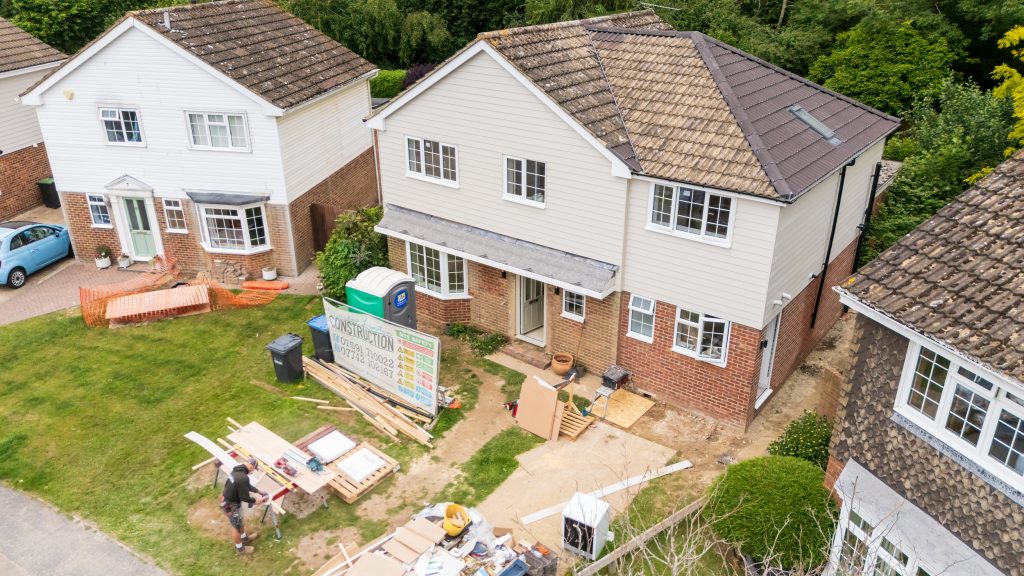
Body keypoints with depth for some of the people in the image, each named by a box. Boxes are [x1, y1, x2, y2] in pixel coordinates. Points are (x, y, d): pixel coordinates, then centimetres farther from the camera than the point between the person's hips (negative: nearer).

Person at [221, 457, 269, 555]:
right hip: (231, 506, -9)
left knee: (240, 521, 32)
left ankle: (245, 538, 56)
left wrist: (258, 491, 16)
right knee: (237, 527, 17)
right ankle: (240, 548, 41)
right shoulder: (243, 478, -36)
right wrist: (256, 500, -7)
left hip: (227, 500, 9)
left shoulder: (237, 469, -6)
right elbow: (245, 498, -25)